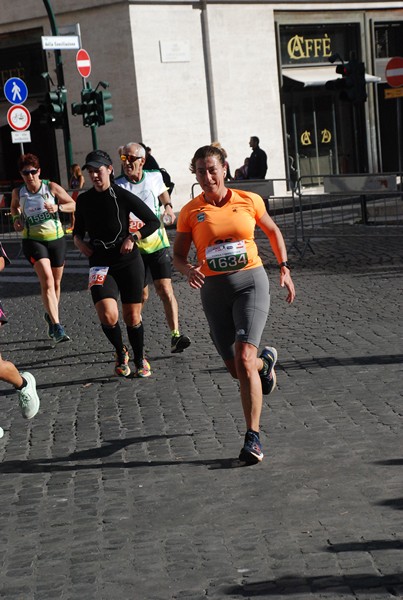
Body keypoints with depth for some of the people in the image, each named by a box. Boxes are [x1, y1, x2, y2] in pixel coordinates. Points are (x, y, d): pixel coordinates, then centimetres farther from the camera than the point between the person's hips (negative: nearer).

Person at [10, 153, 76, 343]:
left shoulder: (51, 187, -7)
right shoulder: (18, 192, -2)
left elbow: (72, 204, -1)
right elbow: (14, 207, 19)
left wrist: (57, 208, -19)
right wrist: (17, 218, -1)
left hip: (56, 238, 2)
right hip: (33, 240, -2)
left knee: (56, 283, 12)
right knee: (47, 280, -20)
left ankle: (50, 316, 39)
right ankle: (57, 326, -25)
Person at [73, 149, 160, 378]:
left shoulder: (123, 196, -8)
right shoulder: (84, 200, 3)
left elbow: (154, 222, -3)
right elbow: (78, 229, 19)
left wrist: (133, 238, -15)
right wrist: (79, 241, -2)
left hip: (128, 262, -2)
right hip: (100, 263, 2)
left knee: (132, 317, 4)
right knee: (108, 316, -19)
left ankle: (140, 359, 28)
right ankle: (121, 353, 9)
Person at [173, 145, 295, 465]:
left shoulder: (249, 201, 1)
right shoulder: (190, 212, 0)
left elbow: (273, 231, 17)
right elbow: (178, 256, 5)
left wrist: (284, 267, 10)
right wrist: (188, 270, -18)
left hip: (251, 282, -2)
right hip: (214, 289, 2)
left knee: (244, 359, -18)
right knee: (236, 368, 8)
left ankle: (253, 437, -13)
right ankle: (266, 361, 47)